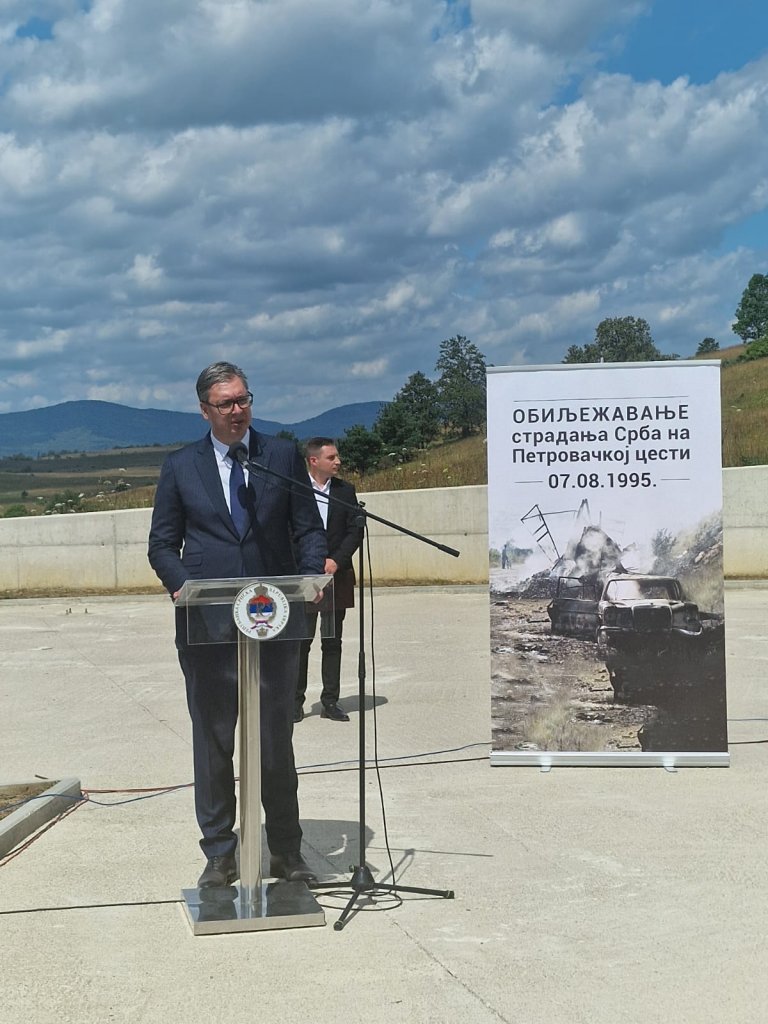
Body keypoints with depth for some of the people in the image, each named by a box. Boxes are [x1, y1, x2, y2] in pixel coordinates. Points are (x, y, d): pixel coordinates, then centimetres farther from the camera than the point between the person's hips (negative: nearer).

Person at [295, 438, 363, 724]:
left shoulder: (345, 491, 7)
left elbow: (355, 530, 4)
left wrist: (336, 561, -9)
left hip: (336, 574, 3)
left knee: (332, 641, 7)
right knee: (301, 640, -2)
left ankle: (330, 702, 12)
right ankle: (295, 701, 6)